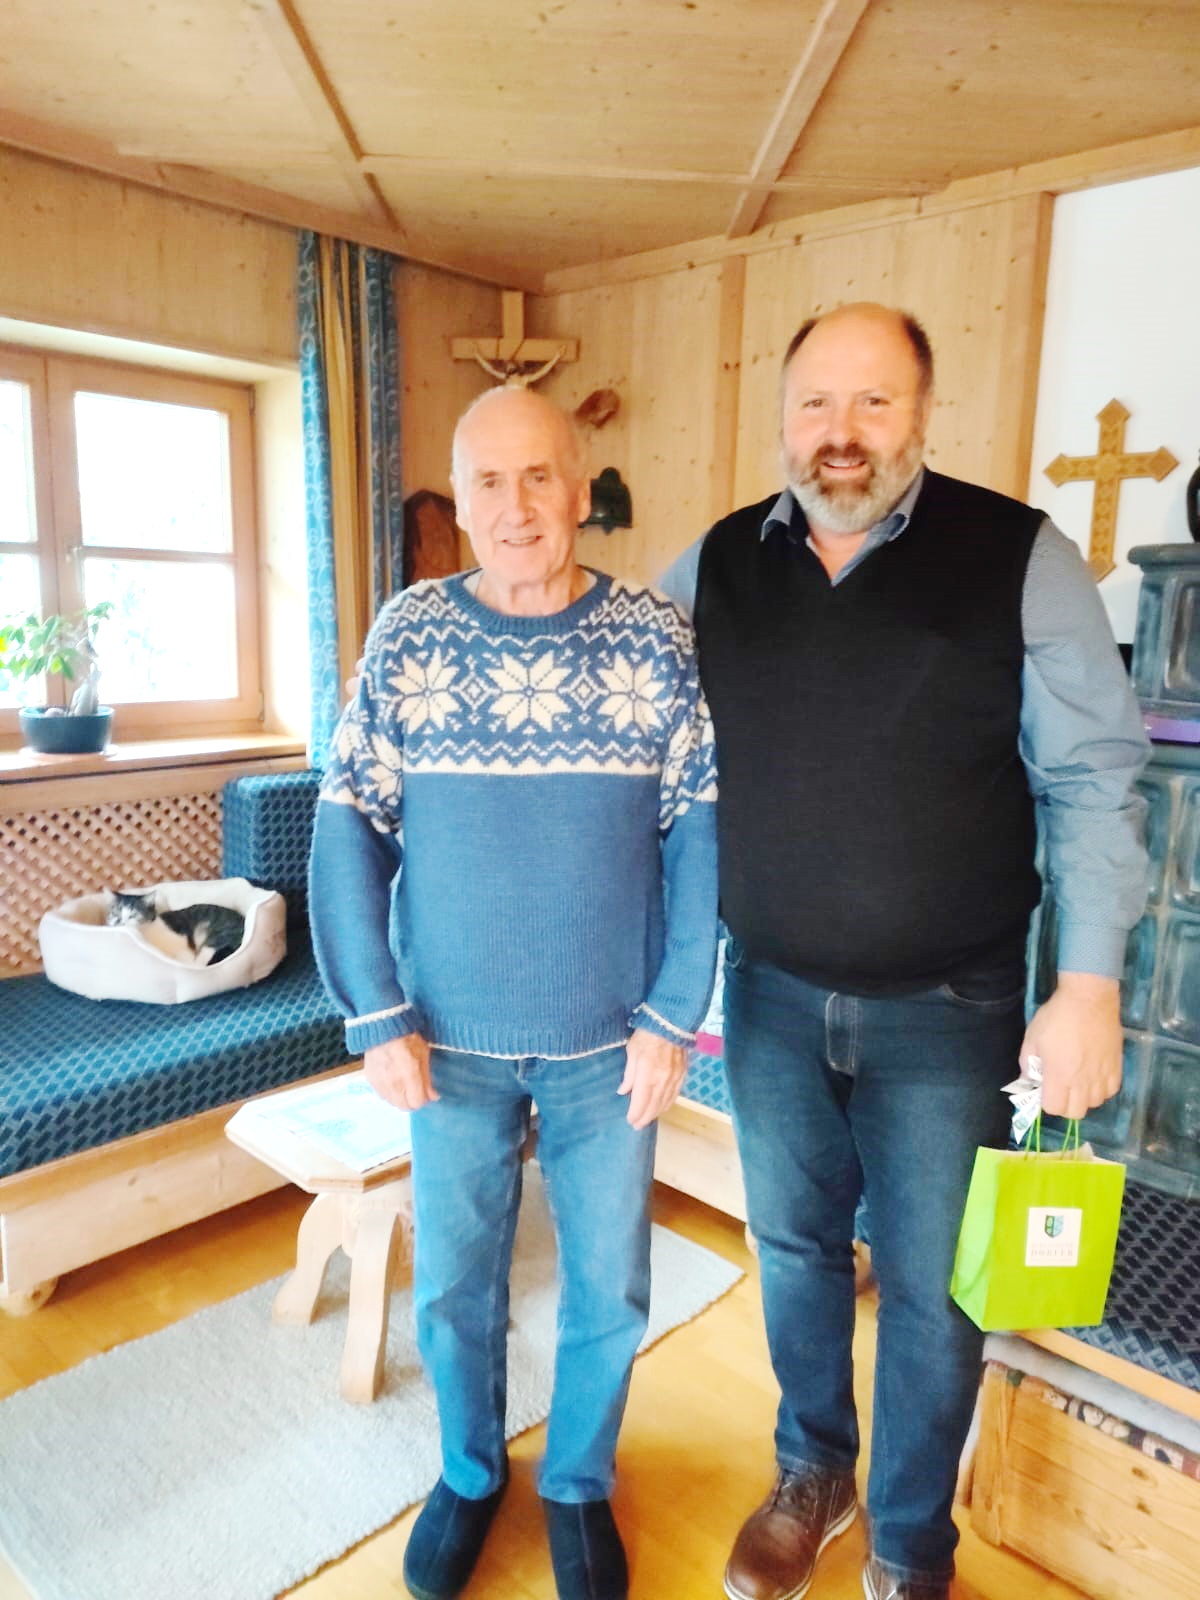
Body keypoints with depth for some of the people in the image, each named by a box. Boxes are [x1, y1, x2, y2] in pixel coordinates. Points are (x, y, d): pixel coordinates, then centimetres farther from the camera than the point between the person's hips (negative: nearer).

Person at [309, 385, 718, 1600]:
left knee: (608, 1284, 16)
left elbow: (697, 831, -5)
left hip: (609, 1041, 0)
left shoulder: (658, 639, -6)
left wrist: (672, 1016, -8)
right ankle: (468, 1472, 47)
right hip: (453, 1039, 1)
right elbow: (348, 824, -4)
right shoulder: (408, 635, -5)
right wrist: (378, 1019, -7)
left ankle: (578, 1482, 44)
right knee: (453, 1280, 18)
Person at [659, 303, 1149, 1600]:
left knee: (928, 1286, 13)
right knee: (794, 1247, 21)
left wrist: (1088, 984, -10)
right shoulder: (711, 567, 0)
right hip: (771, 995, 3)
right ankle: (811, 1477, 48)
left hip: (946, 1008, -2)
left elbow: (1092, 782, -7)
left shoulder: (1021, 558, -9)